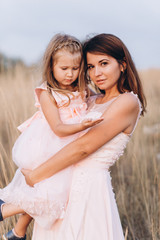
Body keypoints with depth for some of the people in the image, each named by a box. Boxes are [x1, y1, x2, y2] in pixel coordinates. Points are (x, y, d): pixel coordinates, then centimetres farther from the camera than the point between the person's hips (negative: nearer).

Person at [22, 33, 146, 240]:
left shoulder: (128, 102, -12)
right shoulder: (93, 101, 12)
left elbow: (83, 146, -17)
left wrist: (36, 176, -13)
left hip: (90, 186, -7)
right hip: (63, 183, 7)